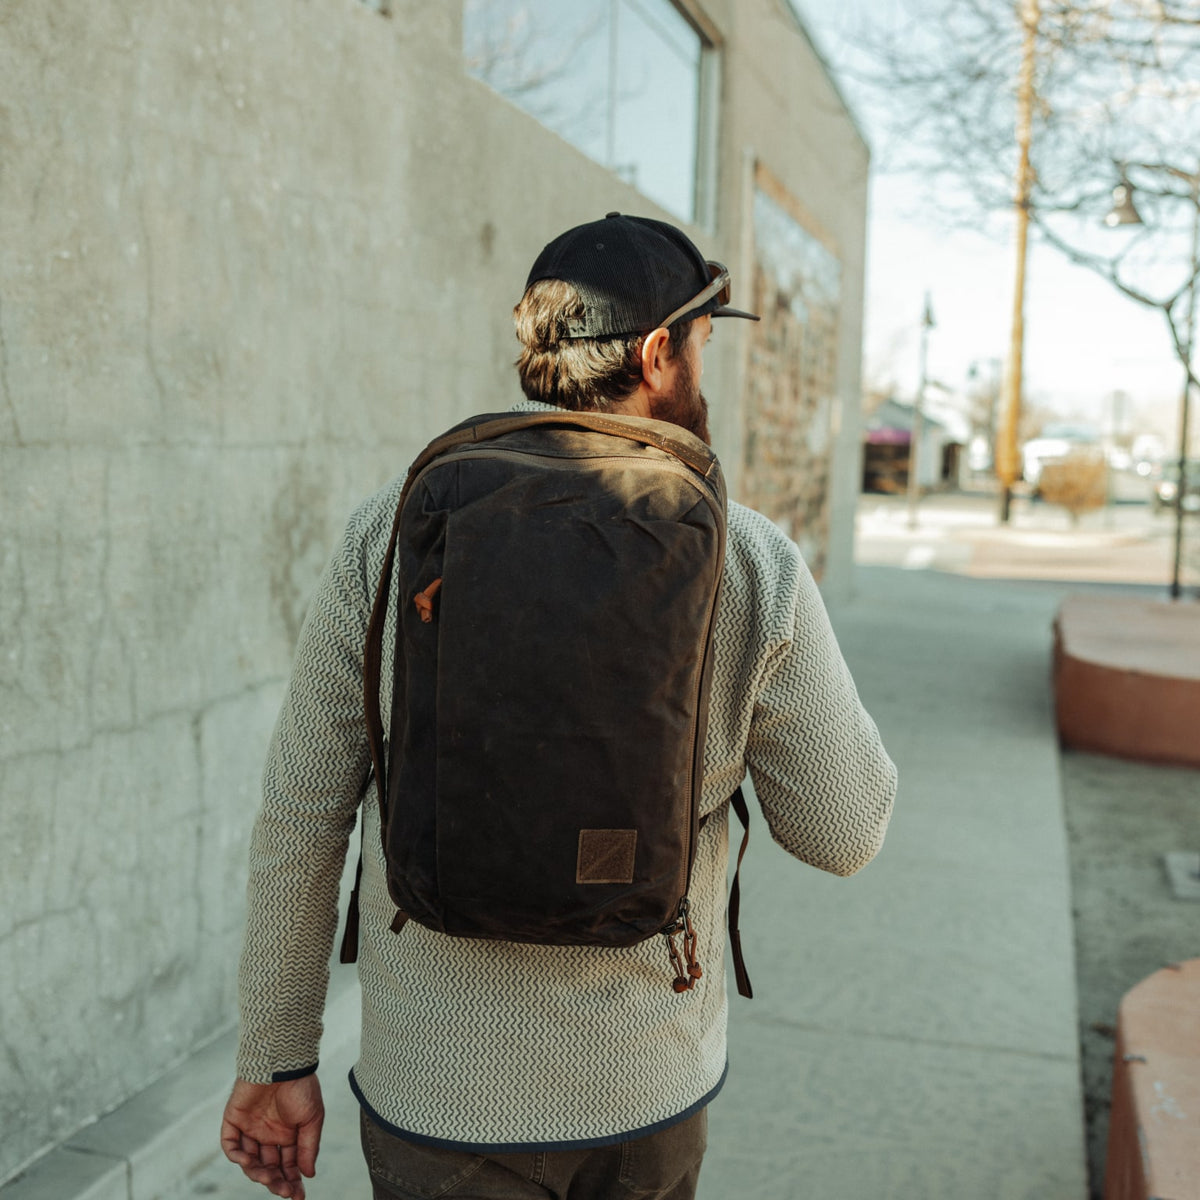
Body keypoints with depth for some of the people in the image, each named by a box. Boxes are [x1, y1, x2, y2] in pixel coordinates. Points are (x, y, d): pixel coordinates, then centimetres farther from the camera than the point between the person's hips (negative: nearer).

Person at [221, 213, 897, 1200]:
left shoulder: (394, 534, -11)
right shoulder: (755, 565, -13)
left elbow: (300, 822, -7)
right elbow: (844, 835, -3)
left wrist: (277, 1058, 5)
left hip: (440, 1099, -1)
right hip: (653, 1088, 2)